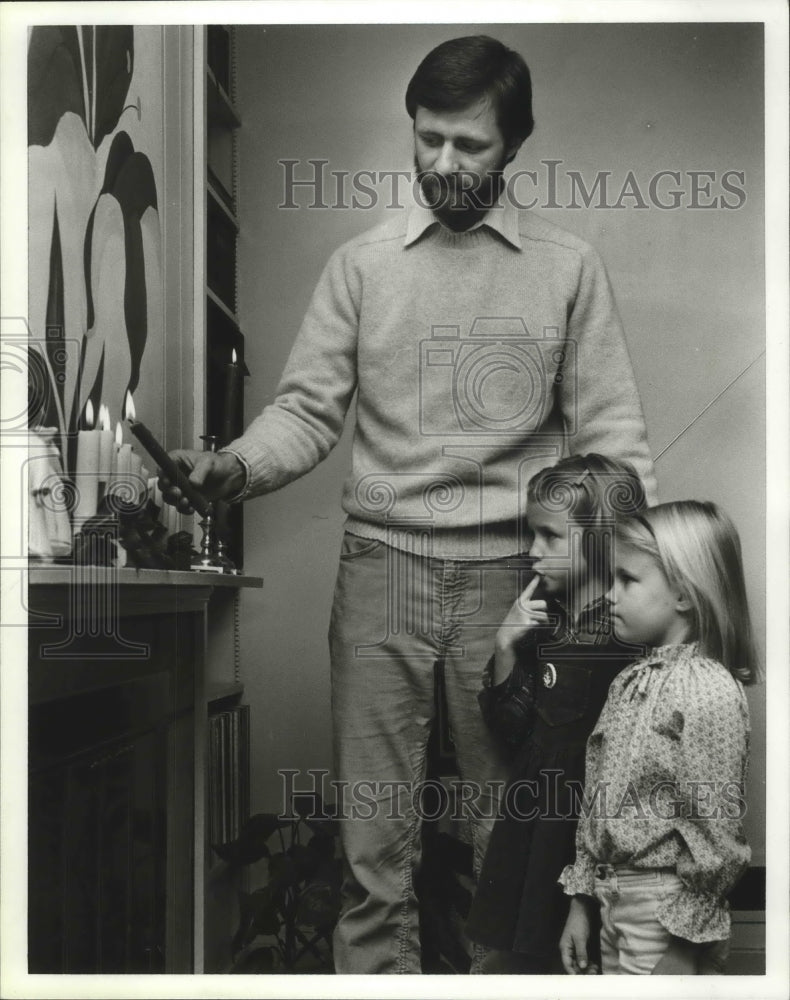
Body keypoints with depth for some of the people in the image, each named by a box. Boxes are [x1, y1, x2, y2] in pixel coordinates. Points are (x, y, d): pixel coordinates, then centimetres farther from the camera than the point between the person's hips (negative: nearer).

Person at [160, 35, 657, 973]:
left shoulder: (568, 266, 6)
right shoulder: (361, 263, 7)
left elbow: (610, 433, 4)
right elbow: (307, 411, 3)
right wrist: (235, 467, -16)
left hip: (511, 570, 0)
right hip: (383, 562, 1)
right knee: (375, 833, 4)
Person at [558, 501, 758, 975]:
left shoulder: (711, 690, -18)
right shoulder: (629, 682, 7)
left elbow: (714, 833, -18)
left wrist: (683, 946, -15)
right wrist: (581, 902, 12)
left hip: (666, 911, -7)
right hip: (616, 901, 8)